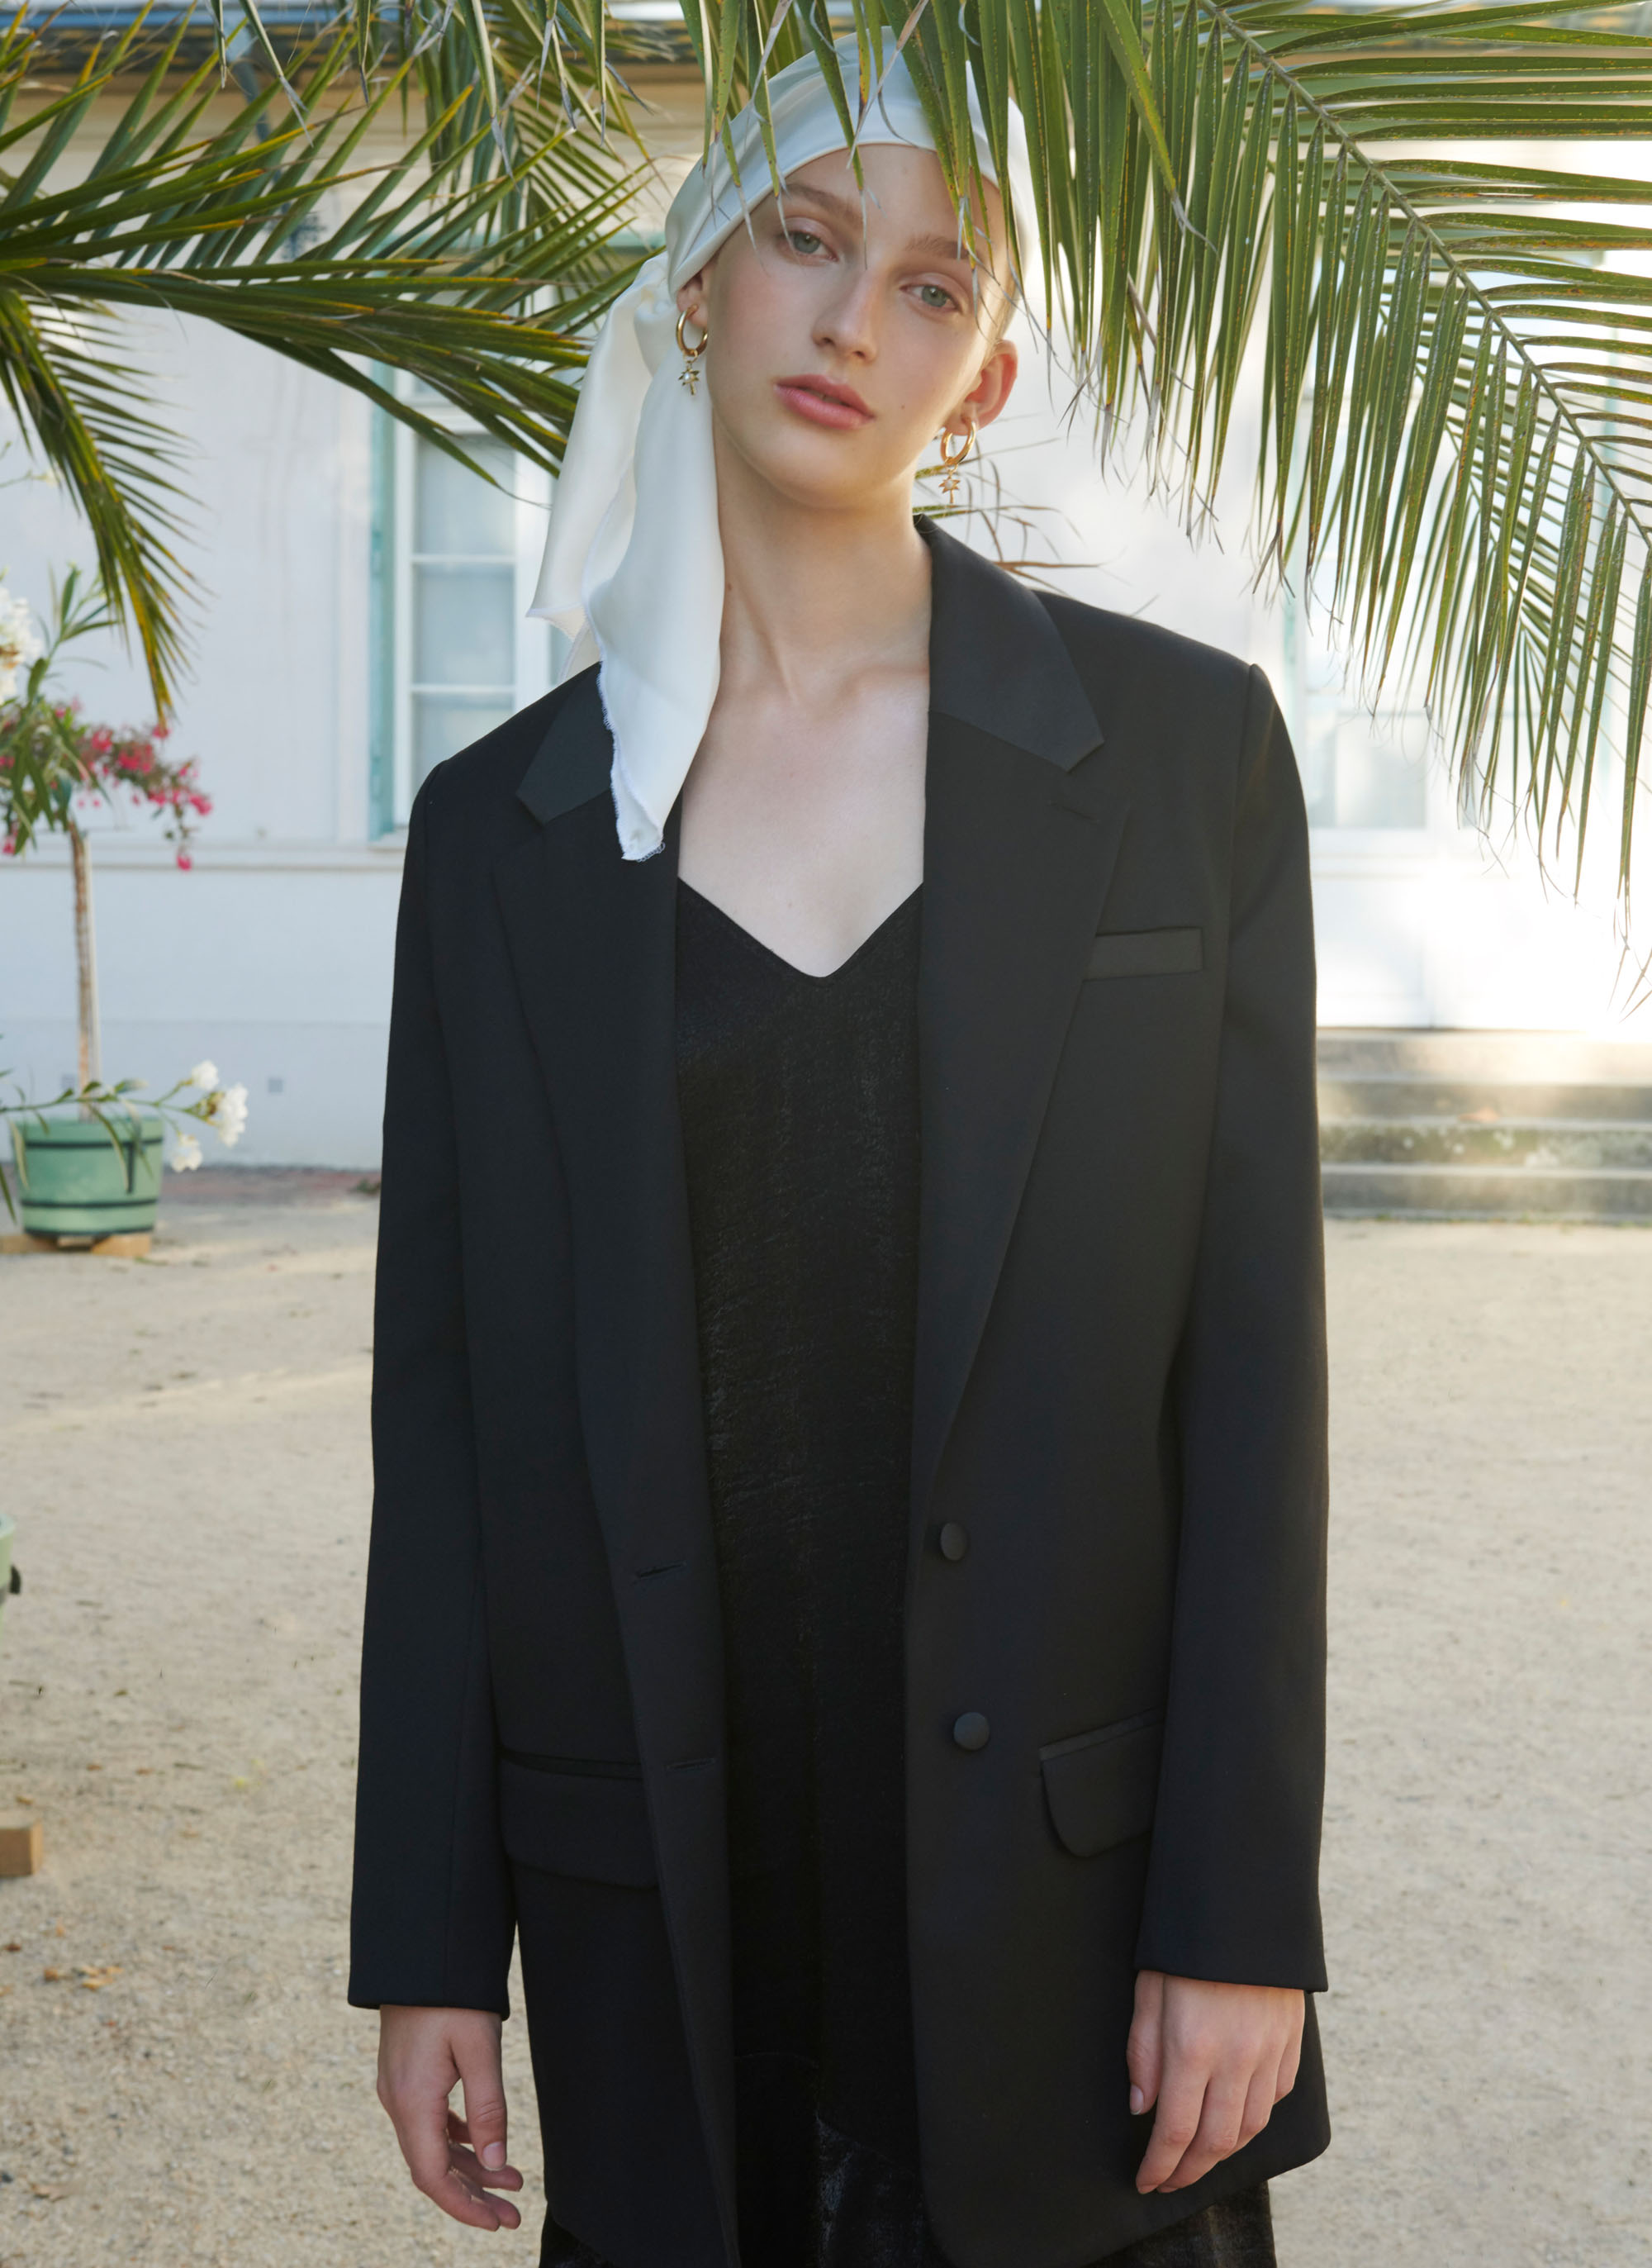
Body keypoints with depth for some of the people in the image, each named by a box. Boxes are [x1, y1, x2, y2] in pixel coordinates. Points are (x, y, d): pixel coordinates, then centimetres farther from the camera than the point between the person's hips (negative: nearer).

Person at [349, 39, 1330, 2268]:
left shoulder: (1181, 747, -2)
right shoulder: (504, 825, 3)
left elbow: (1251, 1342, -4)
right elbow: (442, 1395, 4)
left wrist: (1242, 1906, -8)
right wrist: (427, 1936, 3)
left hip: (1067, 1858, -1)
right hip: (660, 1882, 2)